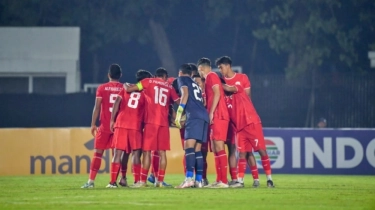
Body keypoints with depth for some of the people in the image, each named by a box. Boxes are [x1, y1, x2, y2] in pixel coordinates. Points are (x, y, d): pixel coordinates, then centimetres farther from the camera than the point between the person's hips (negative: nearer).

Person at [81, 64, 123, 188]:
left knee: (98, 153, 1)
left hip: (105, 126, -1)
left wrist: (93, 124, -1)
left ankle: (91, 181, -5)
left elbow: (97, 107, -4)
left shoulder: (102, 88, -1)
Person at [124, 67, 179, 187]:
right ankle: (160, 181, 2)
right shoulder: (169, 87, 16)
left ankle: (143, 181, -5)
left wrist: (125, 85, 24)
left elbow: (129, 89, 4)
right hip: (164, 122, 3)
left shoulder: (148, 82, 7)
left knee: (147, 151, -2)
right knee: (162, 152, 5)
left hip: (151, 121, -3)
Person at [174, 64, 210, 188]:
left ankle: (189, 178, -28)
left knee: (189, 146, -16)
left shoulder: (182, 79, 12)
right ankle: (198, 180, 4)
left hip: (194, 116, -8)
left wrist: (179, 113, -10)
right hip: (204, 115, 8)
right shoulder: (196, 85, 32)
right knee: (197, 149, 9)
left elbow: (185, 94, -4)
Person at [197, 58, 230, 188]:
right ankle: (219, 180, 11)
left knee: (219, 147, -13)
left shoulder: (211, 76, -5)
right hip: (215, 117, 10)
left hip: (218, 116, -10)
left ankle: (224, 181, -17)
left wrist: (211, 112, -18)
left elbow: (217, 94, -16)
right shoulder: (209, 79, 23)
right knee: (215, 149, 10)